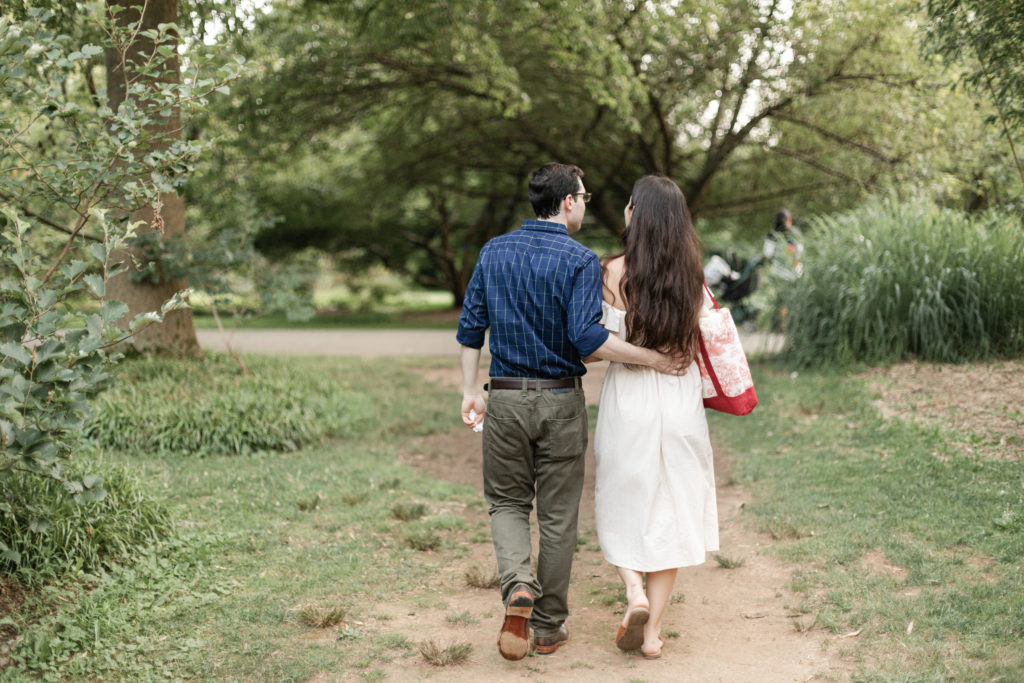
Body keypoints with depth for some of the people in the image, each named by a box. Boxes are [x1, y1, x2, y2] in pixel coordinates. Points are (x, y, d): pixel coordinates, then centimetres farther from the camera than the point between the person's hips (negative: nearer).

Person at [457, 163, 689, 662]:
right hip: (560, 402, -3)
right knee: (557, 514, 9)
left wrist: (469, 390, 12)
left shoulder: (494, 252, 5)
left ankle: (517, 584, -10)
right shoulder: (580, 261, -10)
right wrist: (654, 359, -13)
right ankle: (548, 627, 18)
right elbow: (587, 338, -20)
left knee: (506, 502, 17)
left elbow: (470, 327, 5)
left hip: (505, 398, 3)